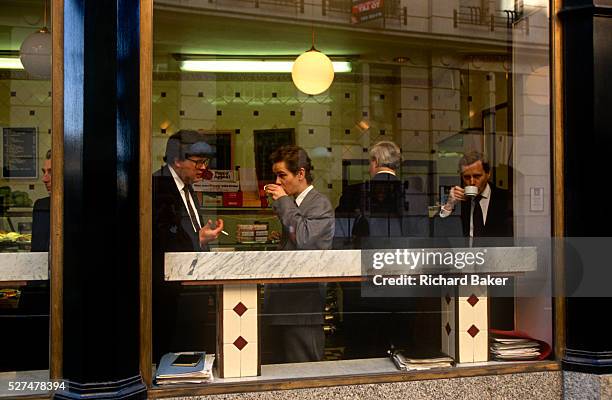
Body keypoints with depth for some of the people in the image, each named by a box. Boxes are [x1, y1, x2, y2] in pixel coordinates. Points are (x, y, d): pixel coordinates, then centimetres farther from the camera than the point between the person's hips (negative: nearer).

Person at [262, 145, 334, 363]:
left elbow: (303, 237, -25)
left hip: (302, 303, -8)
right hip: (279, 304, 8)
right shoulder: (290, 204, 14)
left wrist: (283, 202, -15)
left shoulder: (320, 204, -9)